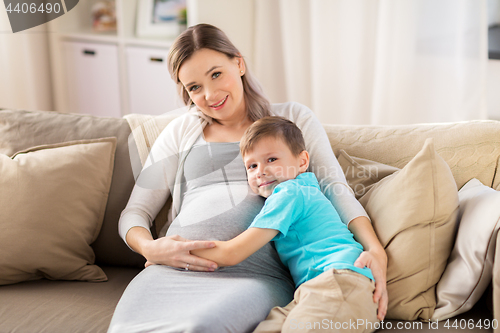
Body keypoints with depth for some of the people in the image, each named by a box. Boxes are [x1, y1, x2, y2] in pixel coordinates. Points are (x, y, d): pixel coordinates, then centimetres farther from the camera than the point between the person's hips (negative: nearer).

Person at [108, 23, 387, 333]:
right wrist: (150, 248, -6)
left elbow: (335, 187, 7)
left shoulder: (292, 118, 18)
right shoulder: (181, 131, 22)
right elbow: (135, 211, 19)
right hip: (177, 268, 2)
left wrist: (375, 250, -12)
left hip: (258, 273, -2)